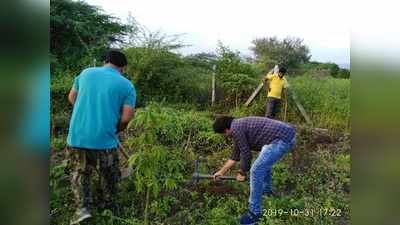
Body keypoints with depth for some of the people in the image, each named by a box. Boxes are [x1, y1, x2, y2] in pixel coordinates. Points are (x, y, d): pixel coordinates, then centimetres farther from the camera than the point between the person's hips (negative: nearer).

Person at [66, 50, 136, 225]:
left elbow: (72, 97, 18)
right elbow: (126, 117, -11)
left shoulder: (86, 72, 7)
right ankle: (107, 204, 37)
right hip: (105, 139, -2)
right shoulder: (127, 85, -3)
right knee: (108, 175, 21)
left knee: (80, 172, 22)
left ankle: (82, 208, 11)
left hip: (77, 136, 2)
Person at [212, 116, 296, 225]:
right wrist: (221, 171, 35)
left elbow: (246, 154, -5)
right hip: (287, 133, 11)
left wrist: (242, 173, 12)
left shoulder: (235, 129, -8)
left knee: (256, 170, -6)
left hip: (282, 139, -11)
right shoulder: (238, 126, 22)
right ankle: (267, 189, 51)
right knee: (264, 160, 32)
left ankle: (255, 212, 5)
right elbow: (235, 155, 29)